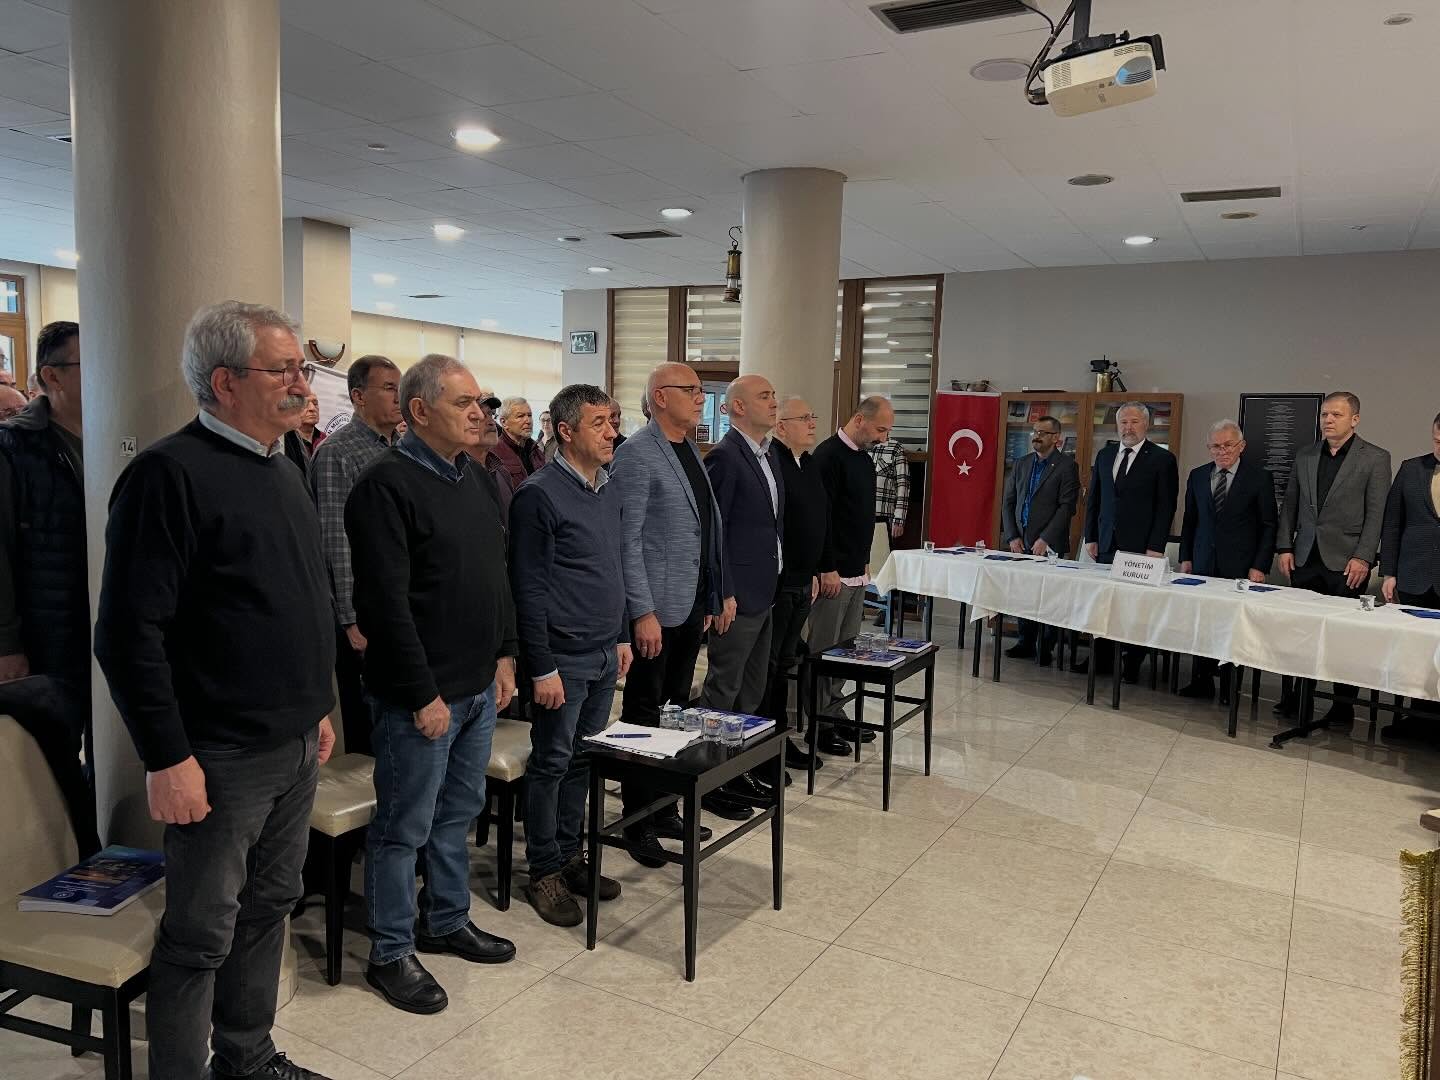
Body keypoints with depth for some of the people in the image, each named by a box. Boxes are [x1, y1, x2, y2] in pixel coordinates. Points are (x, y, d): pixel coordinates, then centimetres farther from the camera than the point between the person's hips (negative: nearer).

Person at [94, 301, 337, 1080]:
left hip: (296, 748, 8)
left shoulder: (281, 470, 11)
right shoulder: (170, 474, -15)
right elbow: (129, 632, -18)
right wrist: (166, 758, -18)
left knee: (269, 906, 20)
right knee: (200, 935, 7)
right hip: (219, 758, -8)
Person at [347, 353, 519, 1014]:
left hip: (481, 686, 8)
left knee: (459, 812, 20)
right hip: (421, 695, -8)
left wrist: (504, 654, 11)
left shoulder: (475, 481, 11)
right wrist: (424, 694, -19)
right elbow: (387, 604, -20)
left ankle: (447, 922, 37)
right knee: (405, 828, 6)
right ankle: (391, 954, 22)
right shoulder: (387, 487, -16)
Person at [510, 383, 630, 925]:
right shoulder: (539, 494, -13)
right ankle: (544, 872, 18)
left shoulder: (610, 490, 10)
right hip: (565, 657, -7)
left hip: (605, 655, 7)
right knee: (552, 763, 4)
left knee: (583, 759, 15)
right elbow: (528, 589, -15)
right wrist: (542, 668, -16)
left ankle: (570, 856, 29)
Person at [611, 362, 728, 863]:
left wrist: (710, 600, 14)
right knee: (644, 717, 4)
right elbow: (627, 539, -16)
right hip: (655, 610, -8)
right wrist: (643, 612, -19)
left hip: (691, 607, 8)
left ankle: (665, 809, 28)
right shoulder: (637, 454, -12)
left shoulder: (690, 452, 13)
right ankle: (637, 822, 17)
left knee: (677, 711, 15)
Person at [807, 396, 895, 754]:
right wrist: (828, 569, -19)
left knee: (846, 647, 13)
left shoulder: (865, 459, 15)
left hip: (856, 572, 9)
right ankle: (819, 722, 7)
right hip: (834, 573, -9)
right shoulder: (829, 455, -13)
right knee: (825, 650, -1)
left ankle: (835, 711, 22)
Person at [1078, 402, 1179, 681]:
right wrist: (1090, 537, 9)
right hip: (1106, 545, 4)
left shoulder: (1162, 459, -2)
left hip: (1141, 548, -4)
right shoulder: (1104, 455, 12)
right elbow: (1093, 499, 16)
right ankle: (1101, 660, 15)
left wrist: (1155, 548, -11)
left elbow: (1166, 508, -5)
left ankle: (1133, 665, 9)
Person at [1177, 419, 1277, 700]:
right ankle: (1202, 682, 10)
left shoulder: (1259, 478, 0)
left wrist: (1260, 567, -7)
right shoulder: (1197, 476, 10)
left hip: (1241, 568, -3)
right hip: (1203, 564, 3)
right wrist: (1186, 558, 8)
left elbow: (1268, 527, 0)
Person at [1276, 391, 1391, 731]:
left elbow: (1377, 514, -5)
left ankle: (1343, 706, 10)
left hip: (1346, 561, -4)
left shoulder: (1375, 458, -1)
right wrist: (1285, 547, 5)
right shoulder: (1305, 456, 11)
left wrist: (1363, 557, -12)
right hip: (1305, 559, 4)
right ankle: (1294, 695, 13)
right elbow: (1290, 505, 13)